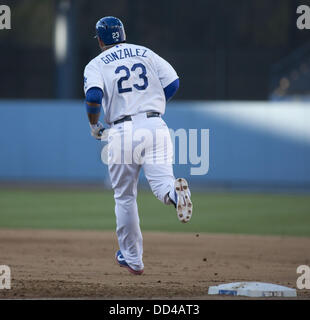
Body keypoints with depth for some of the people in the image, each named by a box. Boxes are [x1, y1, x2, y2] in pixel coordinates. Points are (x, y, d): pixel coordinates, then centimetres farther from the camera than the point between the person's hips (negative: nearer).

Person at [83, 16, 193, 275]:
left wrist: (94, 126, 3)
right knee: (161, 182, -7)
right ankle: (175, 191, -44)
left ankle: (132, 258, 20)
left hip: (123, 132, -1)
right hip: (155, 126, 1)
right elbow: (172, 83, 5)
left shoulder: (96, 65, 5)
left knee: (125, 196, 13)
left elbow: (93, 96, -14)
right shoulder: (146, 54, 14)